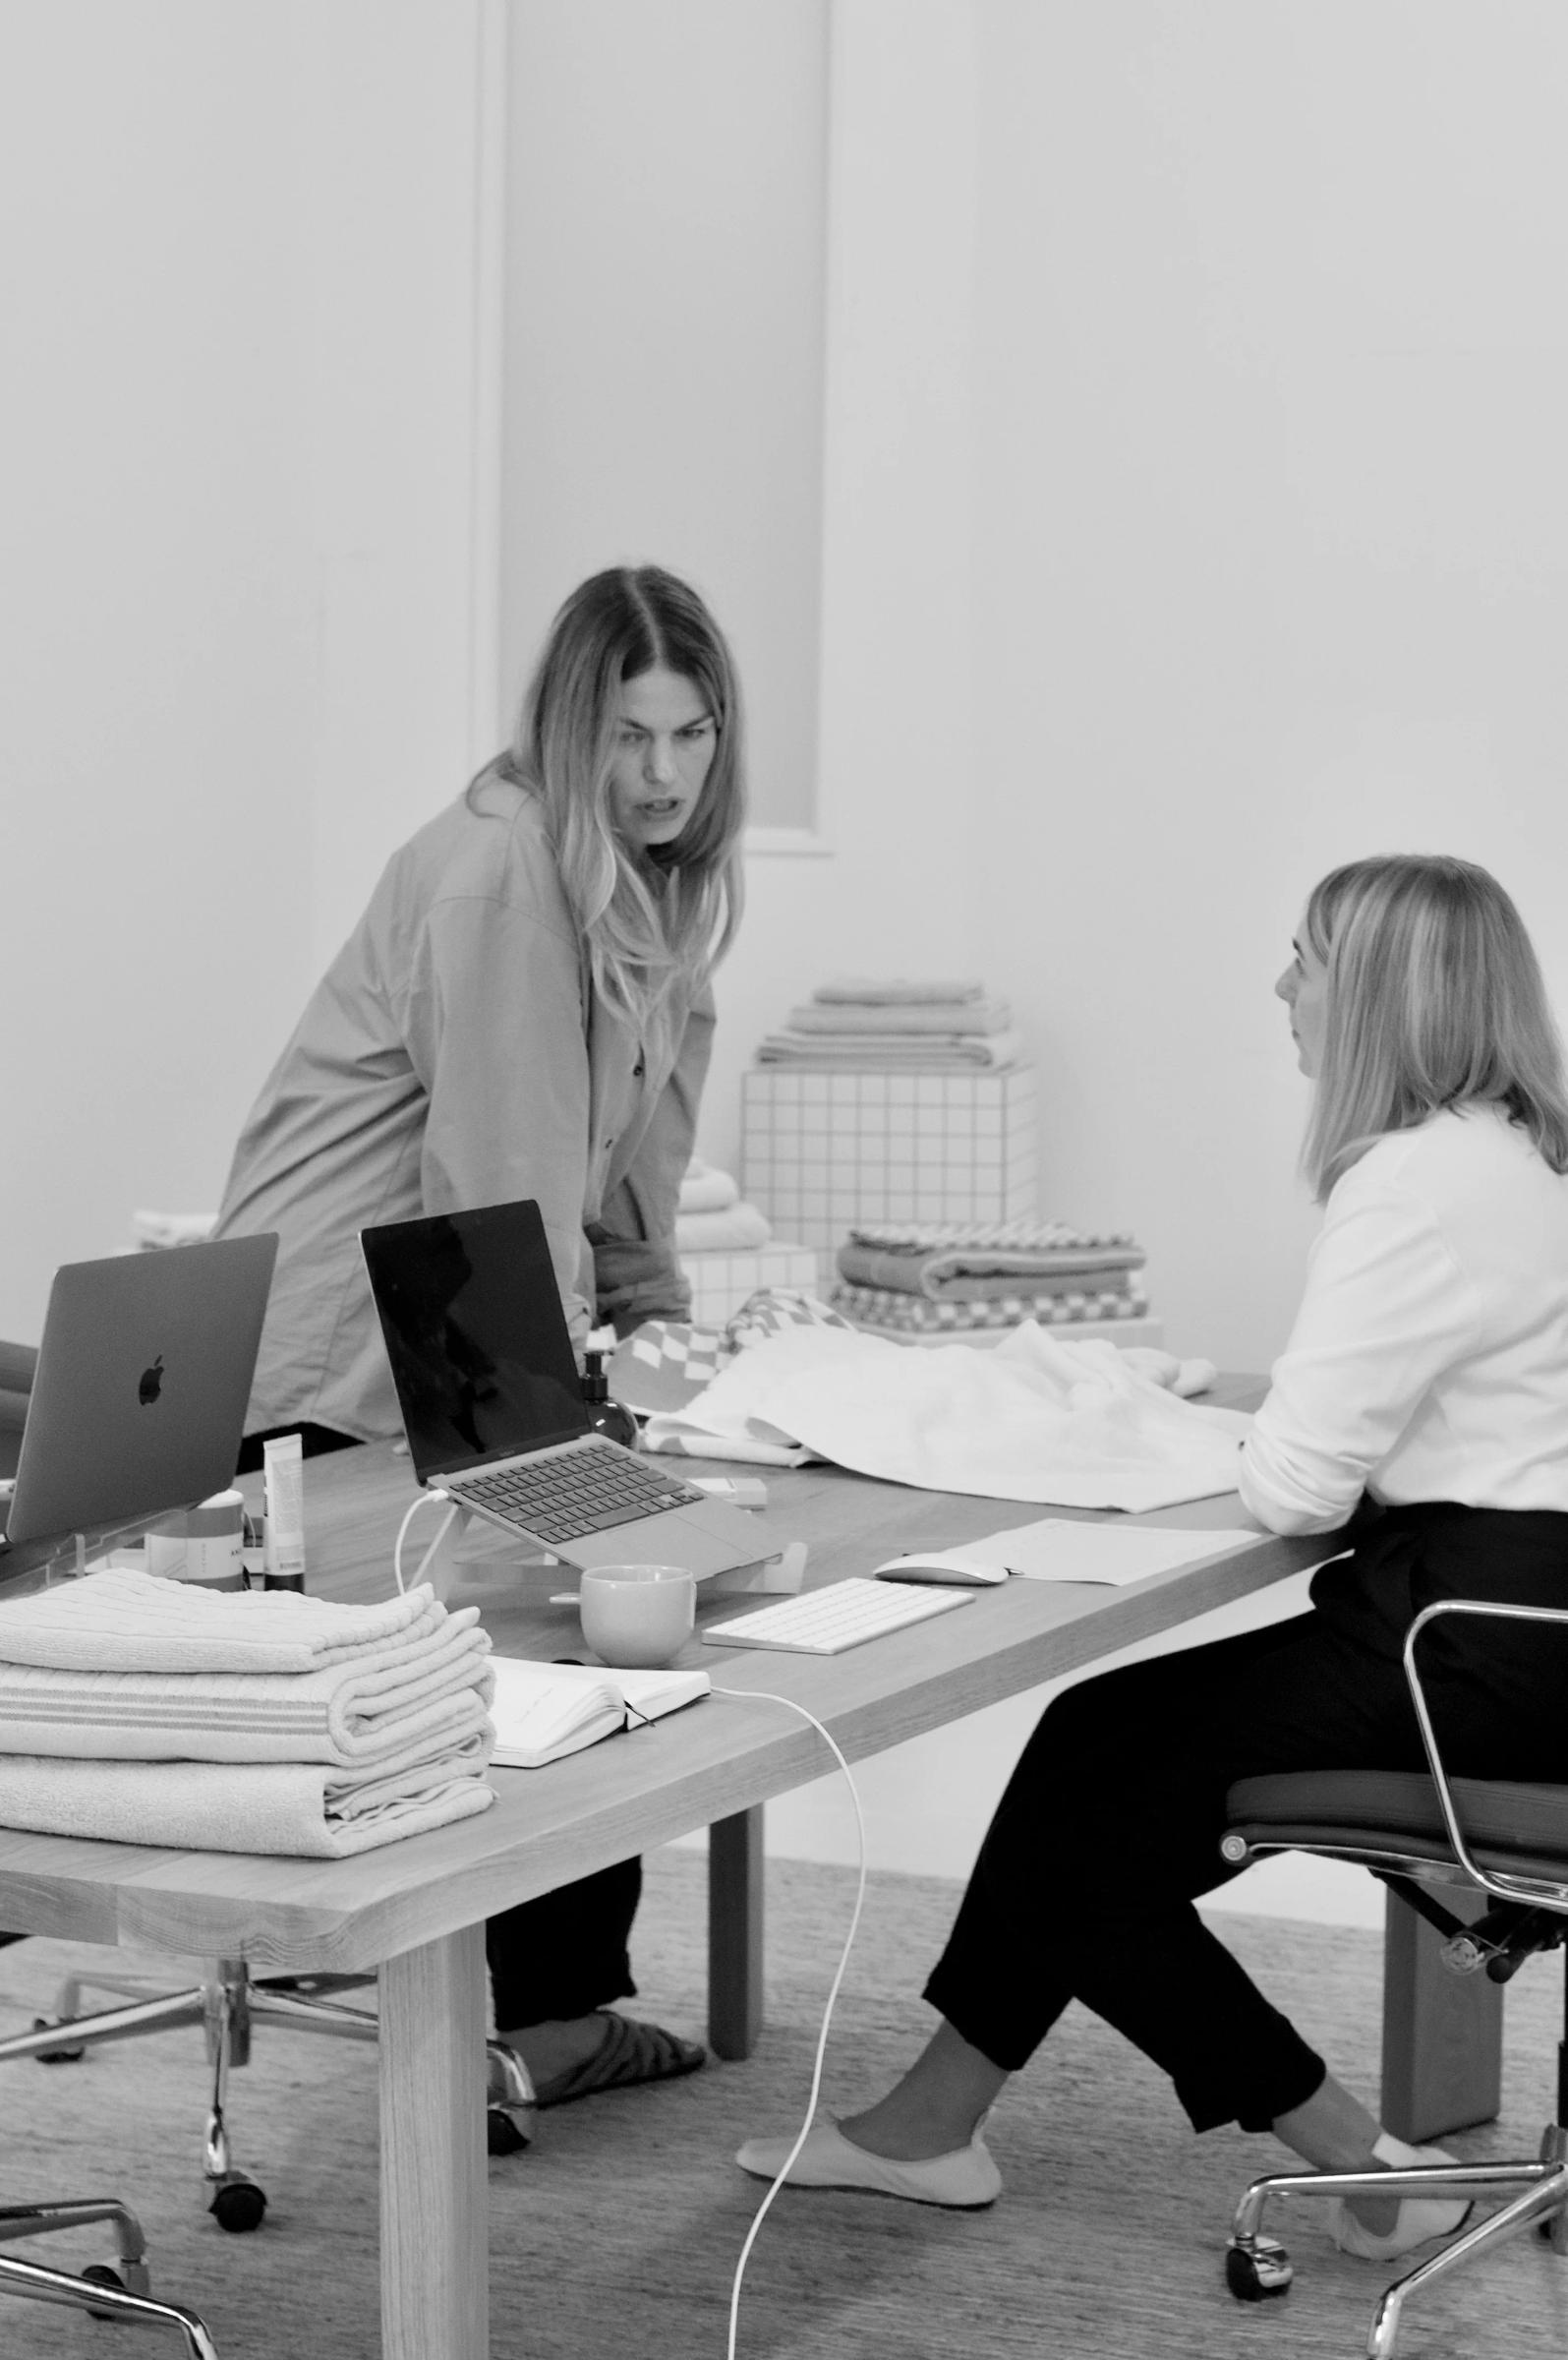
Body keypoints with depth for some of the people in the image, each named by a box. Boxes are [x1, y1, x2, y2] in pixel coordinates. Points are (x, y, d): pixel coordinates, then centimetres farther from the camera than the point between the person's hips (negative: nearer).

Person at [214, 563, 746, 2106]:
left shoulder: (655, 883, 10)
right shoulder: (496, 870, -20)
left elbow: (630, 1154, 14)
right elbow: (502, 1163, -23)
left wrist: (658, 1333, 7)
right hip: (340, 1356, -10)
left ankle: (561, 2006, 21)